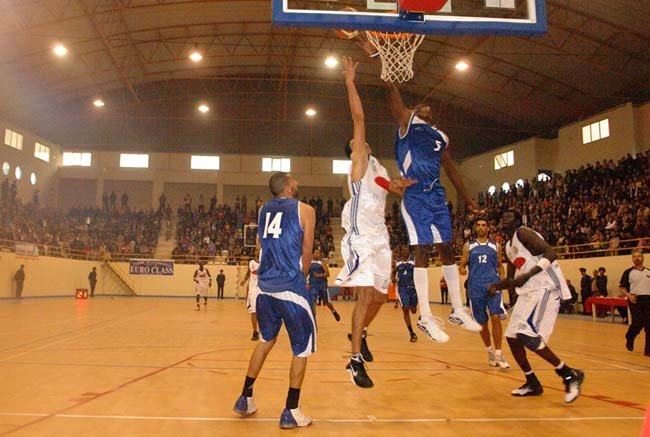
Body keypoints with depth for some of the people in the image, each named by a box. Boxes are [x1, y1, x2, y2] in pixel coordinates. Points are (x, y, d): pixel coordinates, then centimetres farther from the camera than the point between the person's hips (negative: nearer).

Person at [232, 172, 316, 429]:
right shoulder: (304, 210, -4)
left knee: (266, 340, 24)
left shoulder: (264, 210, 13)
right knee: (302, 348, 8)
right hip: (291, 287, -6)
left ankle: (245, 399, 29)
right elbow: (306, 252, -3)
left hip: (265, 285, 6)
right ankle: (290, 412, 11)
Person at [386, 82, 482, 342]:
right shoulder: (407, 120, 7)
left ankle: (457, 310, 17)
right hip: (415, 196, -6)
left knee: (447, 249, 6)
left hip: (437, 196, 6)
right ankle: (425, 317, -3)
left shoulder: (441, 137, 21)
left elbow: (451, 169, 24)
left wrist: (467, 199, 22)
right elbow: (393, 95, -6)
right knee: (422, 252, -8)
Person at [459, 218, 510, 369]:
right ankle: (489, 350, 29)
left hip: (493, 286, -1)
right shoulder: (468, 246, 8)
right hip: (475, 288, 1)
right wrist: (462, 270, -15)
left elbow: (500, 266, 16)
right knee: (482, 322, 8)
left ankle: (498, 354, -7)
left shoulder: (496, 246, 10)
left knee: (496, 318, -15)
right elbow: (462, 266, 8)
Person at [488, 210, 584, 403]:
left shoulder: (523, 233, -8)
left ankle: (569, 375, -6)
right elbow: (512, 278, 27)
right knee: (512, 337, 9)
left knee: (526, 335, -22)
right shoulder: (508, 246, 19)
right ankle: (533, 384, 22)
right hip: (528, 292, 10)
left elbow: (551, 253, -21)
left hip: (546, 289, -10)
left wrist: (528, 274, -31)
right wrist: (496, 286, 8)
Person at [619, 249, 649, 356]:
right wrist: (628, 295, -18)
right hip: (635, 300, -3)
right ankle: (629, 339, 21)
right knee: (637, 324, -10)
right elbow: (622, 288, 0)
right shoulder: (628, 272, 2)